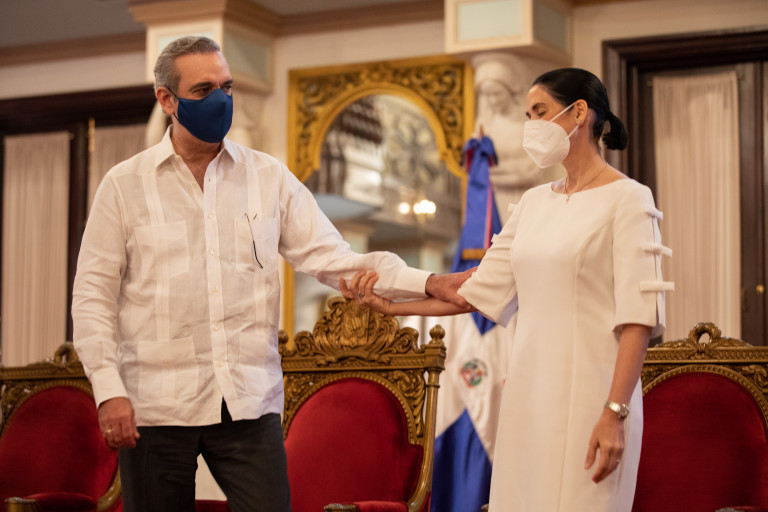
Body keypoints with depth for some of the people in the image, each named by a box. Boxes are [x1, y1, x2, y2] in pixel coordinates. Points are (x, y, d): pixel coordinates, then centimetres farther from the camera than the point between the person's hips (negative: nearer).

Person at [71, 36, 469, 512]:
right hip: (155, 405, -1)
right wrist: (108, 389, -8)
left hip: (250, 401, 1)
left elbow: (332, 257, 3)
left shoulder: (269, 177, 9)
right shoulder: (124, 185, 4)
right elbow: (93, 295, 3)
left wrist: (426, 283, -10)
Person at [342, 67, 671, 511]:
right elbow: (480, 290, 17)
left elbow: (638, 315, -13)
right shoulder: (535, 203, 16)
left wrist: (615, 414, -20)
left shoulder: (627, 199, -5)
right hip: (529, 392, 6)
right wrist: (393, 305, 12)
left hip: (589, 396, -6)